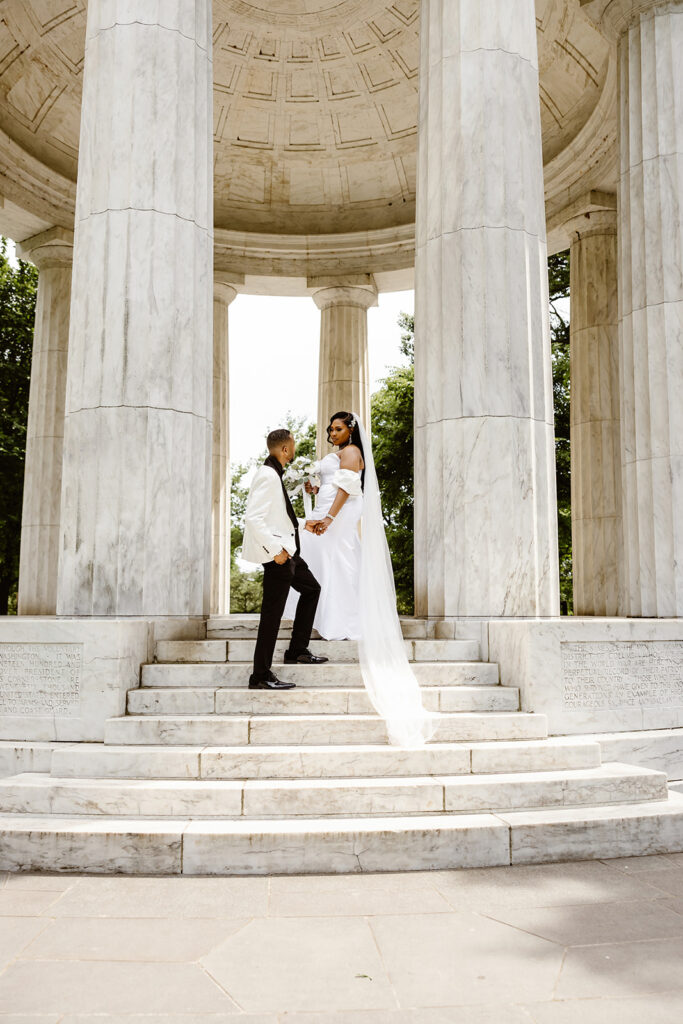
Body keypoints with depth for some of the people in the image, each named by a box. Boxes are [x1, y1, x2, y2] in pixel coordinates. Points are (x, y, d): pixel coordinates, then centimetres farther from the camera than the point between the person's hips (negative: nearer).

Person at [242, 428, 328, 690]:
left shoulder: (274, 474, 14)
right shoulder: (267, 475, -17)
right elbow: (252, 517, -26)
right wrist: (275, 549, -25)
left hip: (286, 550, 11)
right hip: (277, 553, -11)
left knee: (311, 589, 23)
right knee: (272, 613, -7)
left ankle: (297, 650, 28)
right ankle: (261, 676, 0)